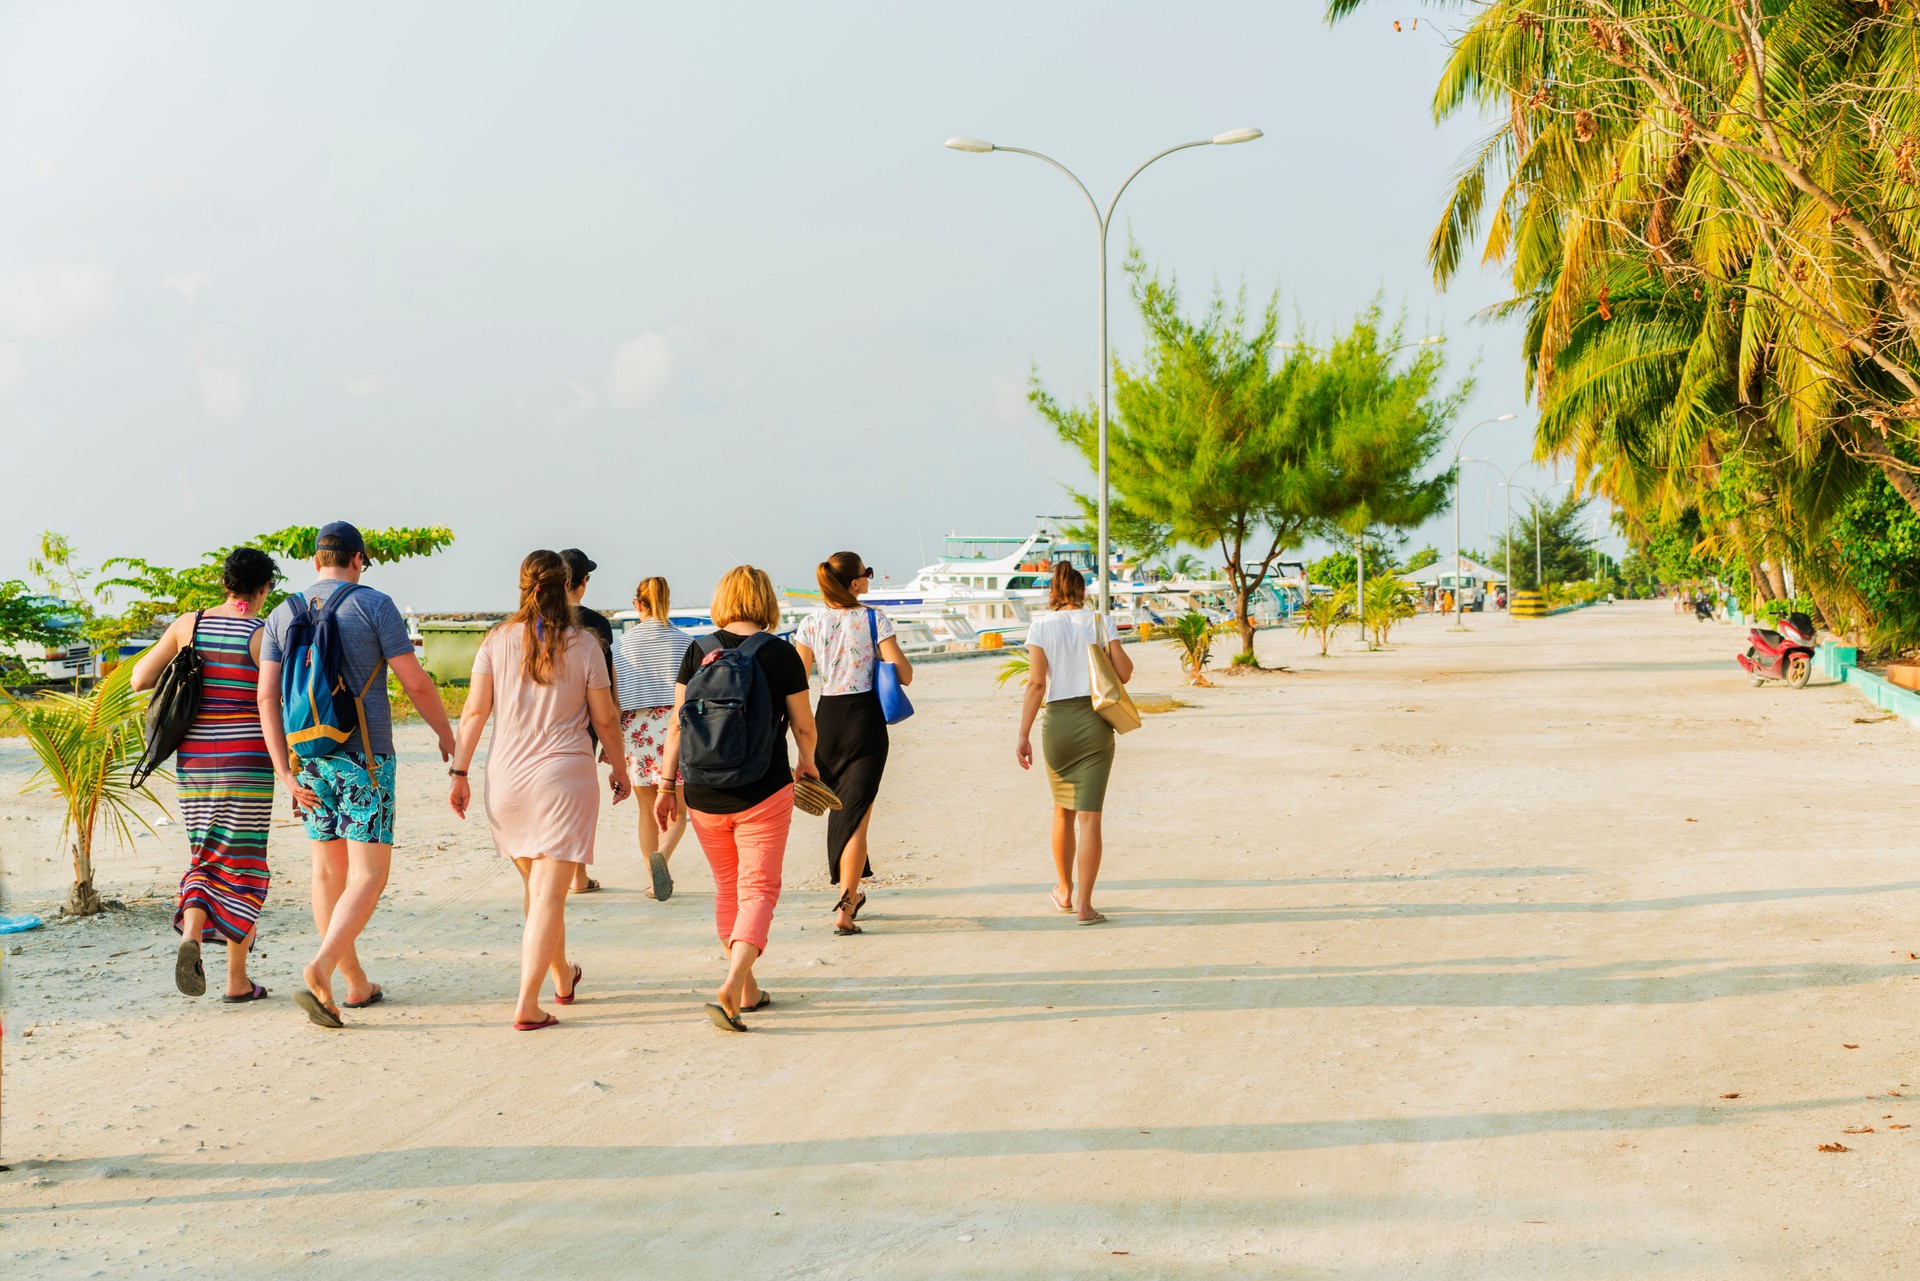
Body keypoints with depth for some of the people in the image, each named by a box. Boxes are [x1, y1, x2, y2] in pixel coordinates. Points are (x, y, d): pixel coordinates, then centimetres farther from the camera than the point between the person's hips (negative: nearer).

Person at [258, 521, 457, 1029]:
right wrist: (446, 734, 8)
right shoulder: (373, 605, -6)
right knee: (369, 875, -4)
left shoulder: (282, 616, 7)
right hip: (364, 758, -5)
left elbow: (268, 696, 0)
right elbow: (415, 683, -9)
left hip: (308, 757, 5)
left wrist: (284, 772, -1)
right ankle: (319, 972, -24)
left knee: (328, 870, 16)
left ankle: (356, 983, 23)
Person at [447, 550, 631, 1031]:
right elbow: (604, 718, 1)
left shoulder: (498, 641, 1)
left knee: (536, 887, 20)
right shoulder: (583, 644, -4)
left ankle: (563, 978, 38)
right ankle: (527, 1005, -11)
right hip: (565, 775, -3)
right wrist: (619, 770, 14)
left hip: (507, 776, 3)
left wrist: (459, 772, 4)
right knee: (549, 893, -3)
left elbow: (474, 711, -2)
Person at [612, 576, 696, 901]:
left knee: (648, 811, 13)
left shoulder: (623, 644, 3)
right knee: (678, 810, 4)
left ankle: (655, 879, 14)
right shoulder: (684, 641, 1)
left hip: (636, 729, 1)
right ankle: (661, 855, -24)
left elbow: (615, 697, 3)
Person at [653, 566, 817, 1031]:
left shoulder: (698, 651, 0)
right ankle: (731, 988, -20)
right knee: (759, 890, 1)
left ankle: (748, 991, 27)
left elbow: (678, 723, -2)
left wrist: (667, 786, 5)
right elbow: (803, 725, 1)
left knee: (728, 888, 19)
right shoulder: (781, 653, -6)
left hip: (704, 796, 3)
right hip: (764, 794, -3)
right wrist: (807, 764, 20)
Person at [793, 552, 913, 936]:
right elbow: (905, 675, -10)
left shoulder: (811, 624, 1)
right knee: (857, 814, -1)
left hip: (826, 718, 4)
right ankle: (844, 909, -8)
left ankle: (851, 893, 33)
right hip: (865, 720, -4)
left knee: (840, 807, 21)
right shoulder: (874, 620, -8)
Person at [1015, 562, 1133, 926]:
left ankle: (1065, 892, 33)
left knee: (1063, 810, 19)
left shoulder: (1041, 627, -1)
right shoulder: (1099, 622, 2)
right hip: (1095, 722, -1)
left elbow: (1037, 683, -9)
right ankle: (1084, 905, -8)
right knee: (1089, 816, -3)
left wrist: (1023, 735, -9)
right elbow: (1124, 672, 0)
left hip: (1057, 723, 1)